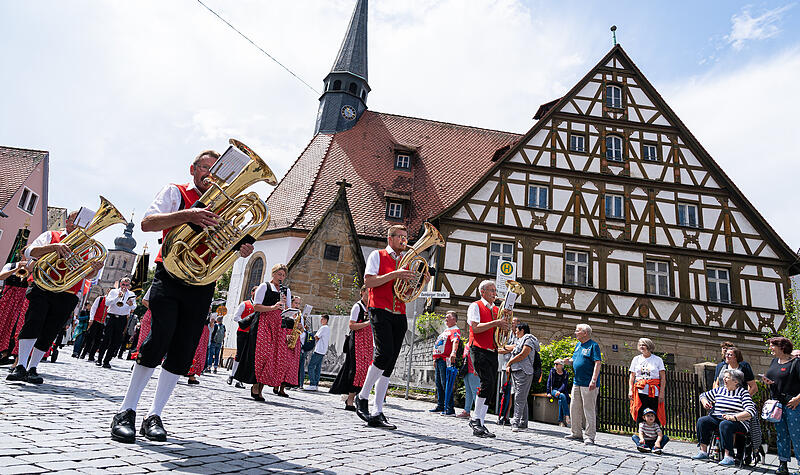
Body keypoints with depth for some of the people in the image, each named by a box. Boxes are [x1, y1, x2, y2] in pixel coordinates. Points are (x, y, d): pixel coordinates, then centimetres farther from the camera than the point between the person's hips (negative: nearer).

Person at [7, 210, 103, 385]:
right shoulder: (51, 236, 14)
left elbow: (87, 275, 9)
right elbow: (29, 252, -2)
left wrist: (95, 269, -17)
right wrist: (54, 246, -20)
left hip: (67, 296, 2)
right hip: (42, 287, -2)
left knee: (49, 333, 0)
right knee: (33, 322, -18)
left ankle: (32, 369, 9)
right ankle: (20, 367, -17)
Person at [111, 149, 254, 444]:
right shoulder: (175, 193, 8)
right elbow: (147, 223, -9)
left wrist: (242, 250, -6)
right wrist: (187, 215, -24)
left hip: (203, 283, 4)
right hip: (170, 274, -4)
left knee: (183, 351, 1)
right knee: (160, 337, -17)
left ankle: (154, 416, 11)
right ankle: (126, 412, -3)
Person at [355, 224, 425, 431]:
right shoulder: (377, 255, 5)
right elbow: (368, 281, -8)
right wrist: (394, 275, -15)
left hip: (399, 316, 6)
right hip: (380, 311, -5)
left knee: (389, 363, 1)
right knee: (385, 353, -21)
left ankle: (377, 414, 5)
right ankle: (362, 397, 0)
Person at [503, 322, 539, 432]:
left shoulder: (529, 339, -4)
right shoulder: (520, 341, 24)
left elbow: (523, 355, -15)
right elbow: (514, 354, 23)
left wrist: (509, 362, -7)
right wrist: (509, 366, 5)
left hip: (524, 372, -9)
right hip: (515, 372, 9)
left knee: (520, 399, -13)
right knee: (521, 399, 11)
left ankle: (516, 423, -18)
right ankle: (523, 423, 15)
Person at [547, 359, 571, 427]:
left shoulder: (565, 374, 4)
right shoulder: (552, 371, 5)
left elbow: (565, 384, -6)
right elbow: (549, 382, 5)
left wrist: (559, 391, -22)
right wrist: (548, 392, -4)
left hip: (562, 390, 0)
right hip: (554, 390, 0)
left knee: (561, 401, -31)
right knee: (562, 396, -33)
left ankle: (561, 421, -26)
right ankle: (567, 416, -31)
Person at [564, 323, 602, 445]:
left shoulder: (593, 345, -9)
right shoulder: (578, 345, 16)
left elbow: (598, 363, -16)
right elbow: (573, 360, 22)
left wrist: (594, 380, -23)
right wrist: (566, 361, 0)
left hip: (588, 384, -8)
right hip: (576, 382, 8)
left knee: (589, 410, -2)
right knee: (574, 409, 12)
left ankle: (589, 436, 5)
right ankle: (577, 433, 24)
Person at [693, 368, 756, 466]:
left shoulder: (743, 393, -3)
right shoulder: (719, 390, 15)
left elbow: (751, 412, -16)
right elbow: (703, 395, 30)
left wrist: (733, 417, -26)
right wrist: (705, 402, 7)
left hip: (738, 422, -6)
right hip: (716, 418, 6)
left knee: (724, 424, -37)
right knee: (702, 421, -16)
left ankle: (728, 457, -36)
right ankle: (703, 451, -14)